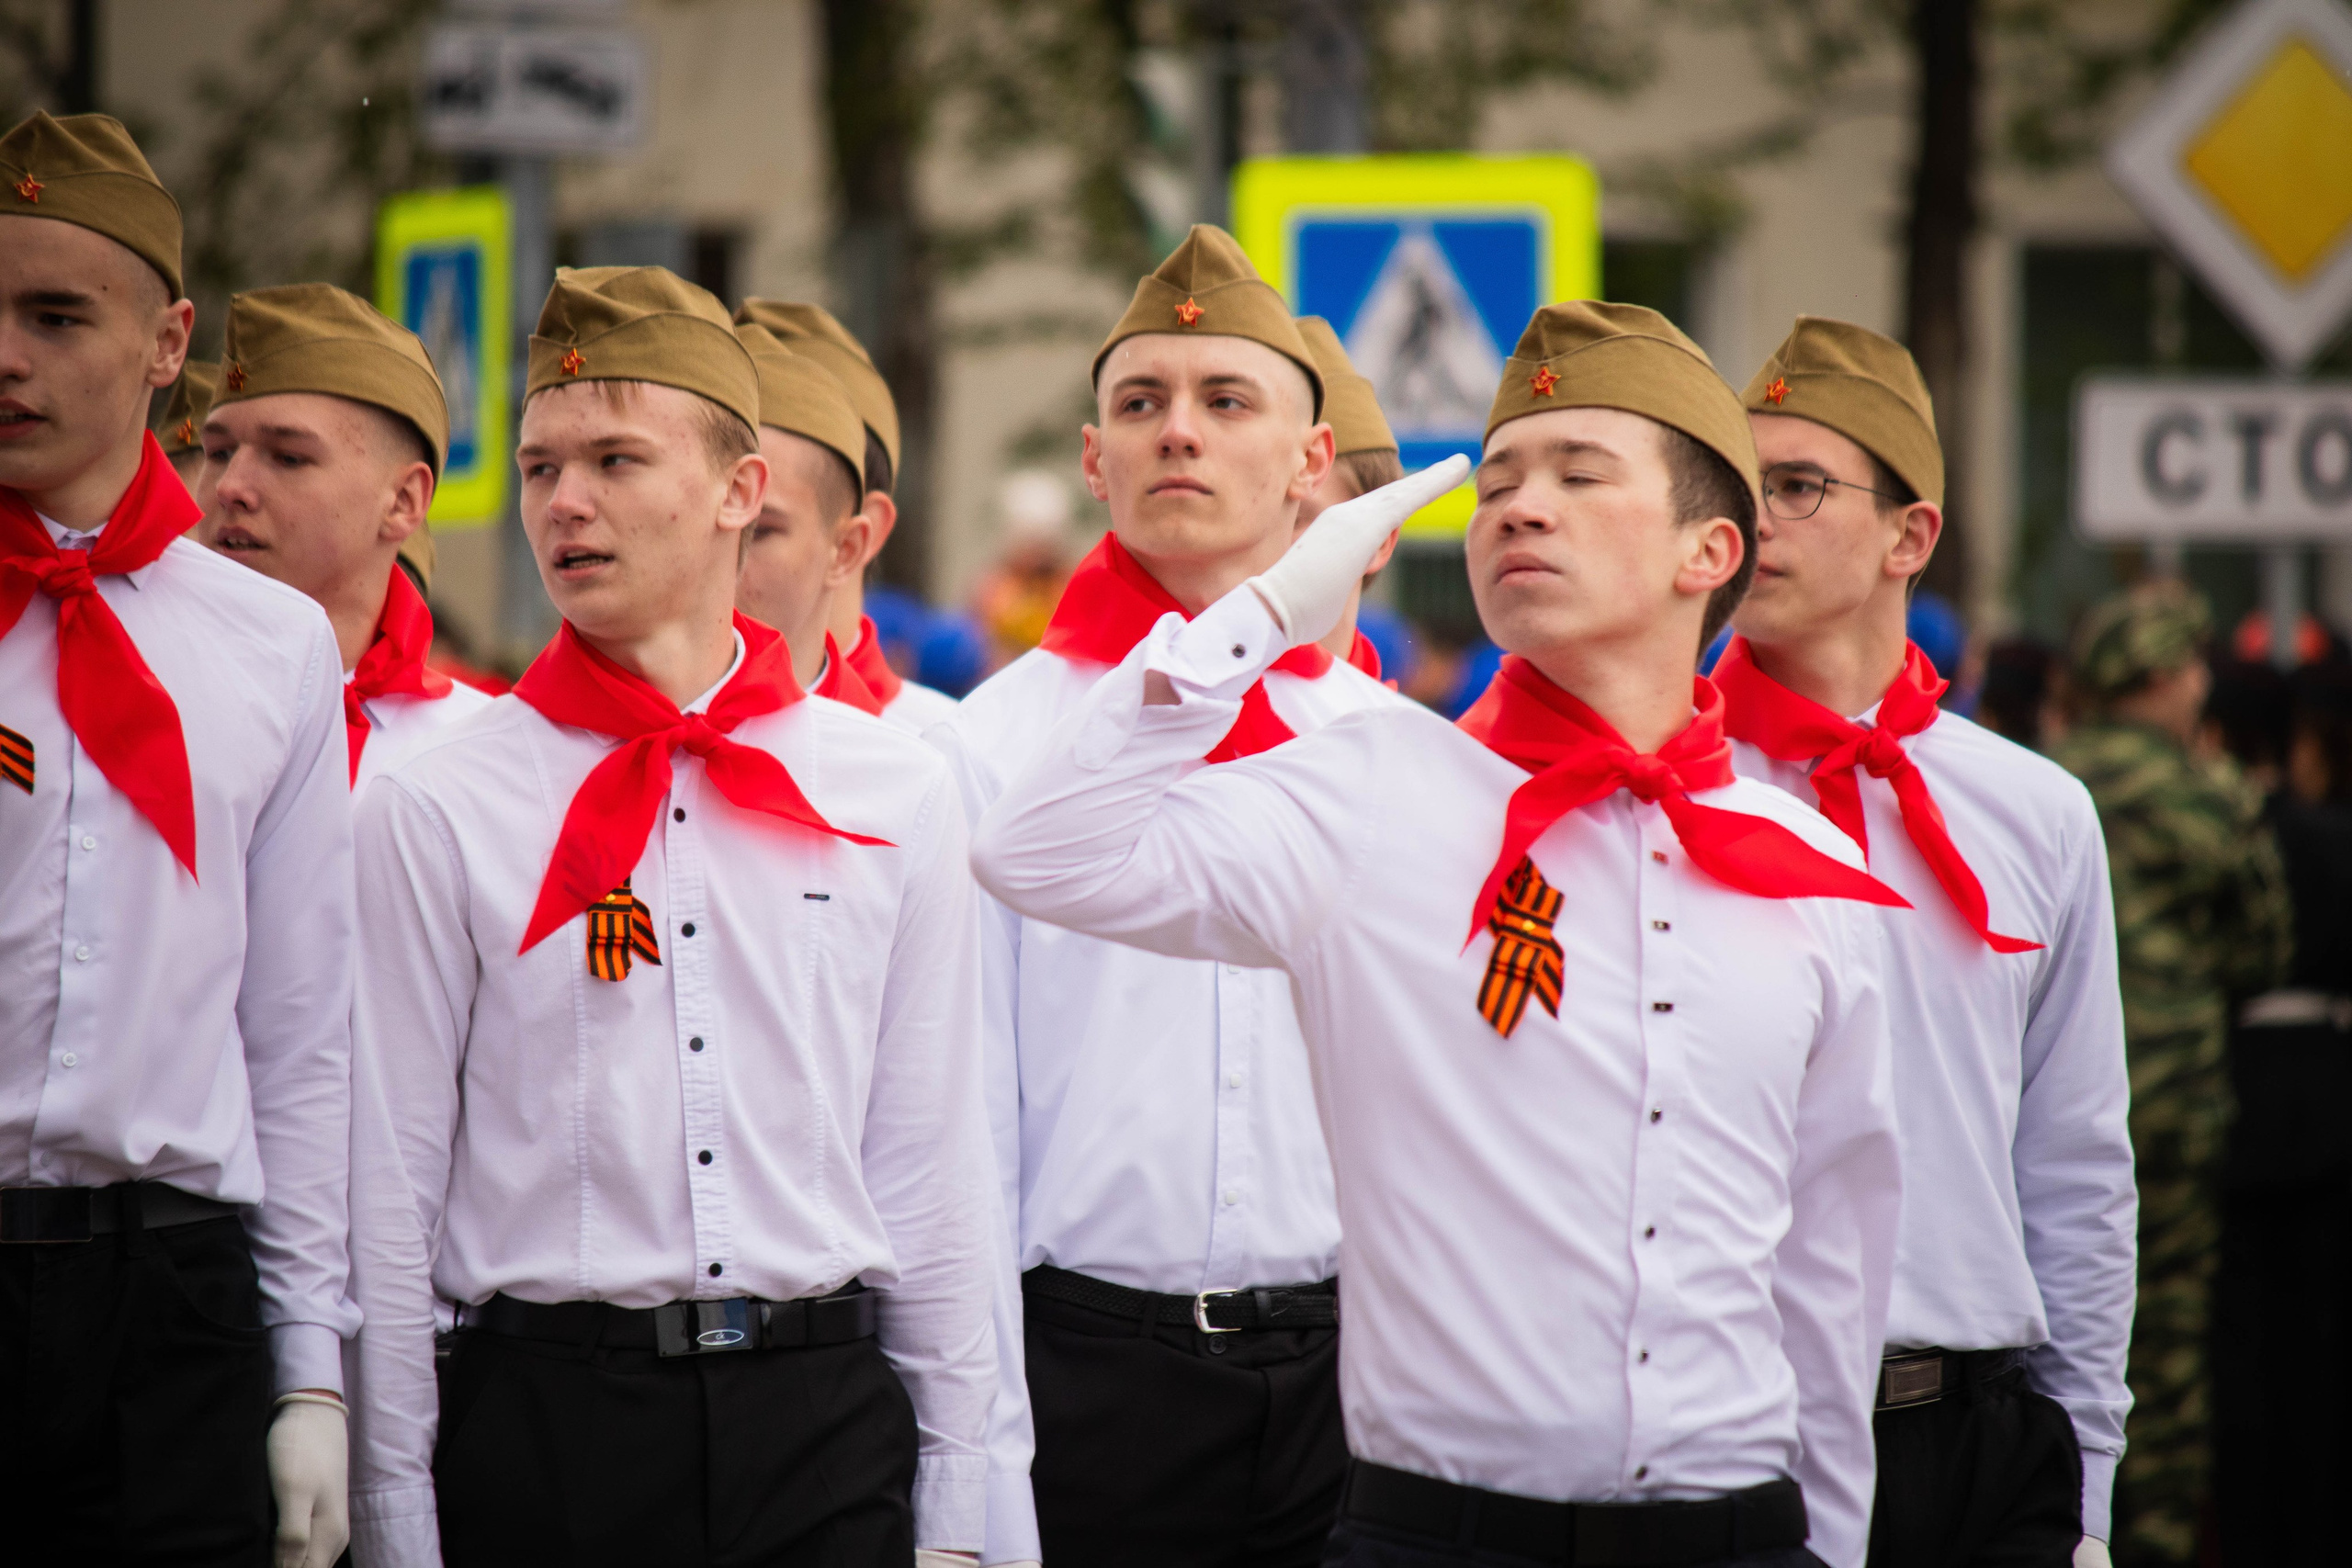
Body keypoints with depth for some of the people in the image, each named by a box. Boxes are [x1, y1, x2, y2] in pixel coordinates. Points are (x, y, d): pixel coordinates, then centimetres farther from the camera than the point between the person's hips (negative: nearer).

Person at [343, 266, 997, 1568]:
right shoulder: (434, 812, 0)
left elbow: (932, 1161, 9)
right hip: (545, 1412, -2)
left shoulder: (895, 796, 7)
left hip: (823, 1418, 2)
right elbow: (387, 1192, 0)